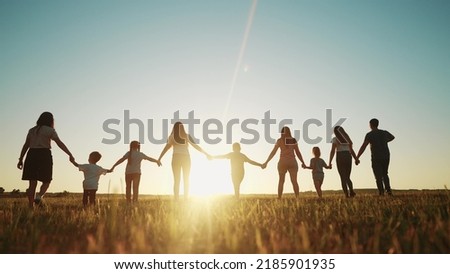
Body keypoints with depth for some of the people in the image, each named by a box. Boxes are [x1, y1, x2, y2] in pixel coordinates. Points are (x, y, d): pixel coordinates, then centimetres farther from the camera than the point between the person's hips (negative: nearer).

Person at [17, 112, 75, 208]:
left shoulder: (32, 130, 16)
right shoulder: (50, 130, 1)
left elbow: (25, 146, 14)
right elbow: (60, 143, -8)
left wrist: (20, 159, 14)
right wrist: (70, 155, -8)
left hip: (32, 155, 5)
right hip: (44, 156, -5)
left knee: (32, 183, 6)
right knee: (47, 181, 8)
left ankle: (31, 207, 4)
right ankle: (39, 195, -19)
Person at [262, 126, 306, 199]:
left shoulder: (279, 140, -1)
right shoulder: (294, 140, 6)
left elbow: (273, 152, -4)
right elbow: (298, 153, 6)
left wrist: (266, 162, 0)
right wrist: (303, 163, 17)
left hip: (283, 162, -2)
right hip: (292, 162, 2)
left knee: (281, 181, 6)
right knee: (294, 181, 5)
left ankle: (279, 199, -1)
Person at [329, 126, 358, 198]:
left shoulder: (335, 139, 1)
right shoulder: (348, 139, 18)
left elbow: (333, 151, -9)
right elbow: (351, 150, 10)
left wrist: (330, 162, -10)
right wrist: (356, 159, 4)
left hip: (340, 157, -4)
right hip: (348, 157, 4)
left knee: (343, 178, -1)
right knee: (347, 177, 12)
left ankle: (347, 194, -11)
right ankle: (351, 191, -14)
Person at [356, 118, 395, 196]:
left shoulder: (370, 134, -8)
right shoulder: (384, 133, 9)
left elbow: (363, 146, -18)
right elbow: (392, 137, 33)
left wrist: (357, 157, -18)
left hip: (376, 158, -4)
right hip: (386, 157, 5)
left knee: (378, 176, 3)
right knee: (384, 174, 19)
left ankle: (381, 191, -6)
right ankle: (388, 189, 5)